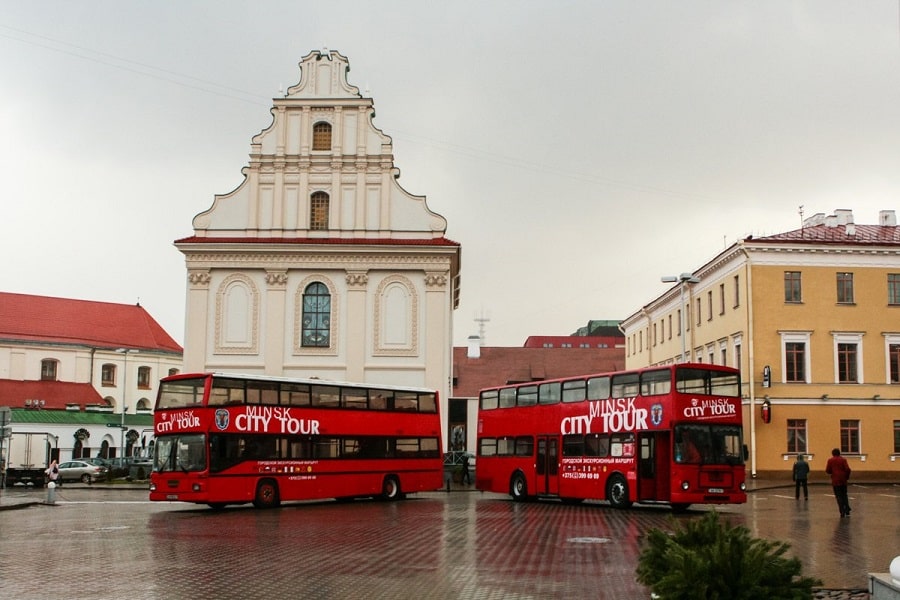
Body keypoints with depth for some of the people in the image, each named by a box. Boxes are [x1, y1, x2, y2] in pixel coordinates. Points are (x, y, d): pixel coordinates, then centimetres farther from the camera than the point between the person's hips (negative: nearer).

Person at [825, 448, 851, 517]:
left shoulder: (830, 460, 0)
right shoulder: (843, 459, 1)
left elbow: (827, 471, -2)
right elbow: (847, 469, -7)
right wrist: (847, 477, 9)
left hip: (835, 481, -2)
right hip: (843, 480, 2)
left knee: (839, 496, 2)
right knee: (844, 495, 16)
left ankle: (842, 512, -4)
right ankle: (847, 511, 12)